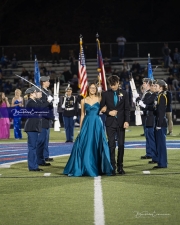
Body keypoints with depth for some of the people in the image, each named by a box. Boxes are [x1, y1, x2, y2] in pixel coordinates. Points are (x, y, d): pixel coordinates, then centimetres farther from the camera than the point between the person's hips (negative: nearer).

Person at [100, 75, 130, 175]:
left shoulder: (124, 93, 5)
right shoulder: (105, 94, 4)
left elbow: (127, 109, 2)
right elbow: (101, 108, 7)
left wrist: (127, 121, -8)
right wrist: (109, 112, -10)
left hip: (121, 122, 0)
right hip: (110, 123, 0)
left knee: (121, 144, 3)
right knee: (111, 145, -3)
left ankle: (120, 166, 10)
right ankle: (112, 167, -1)